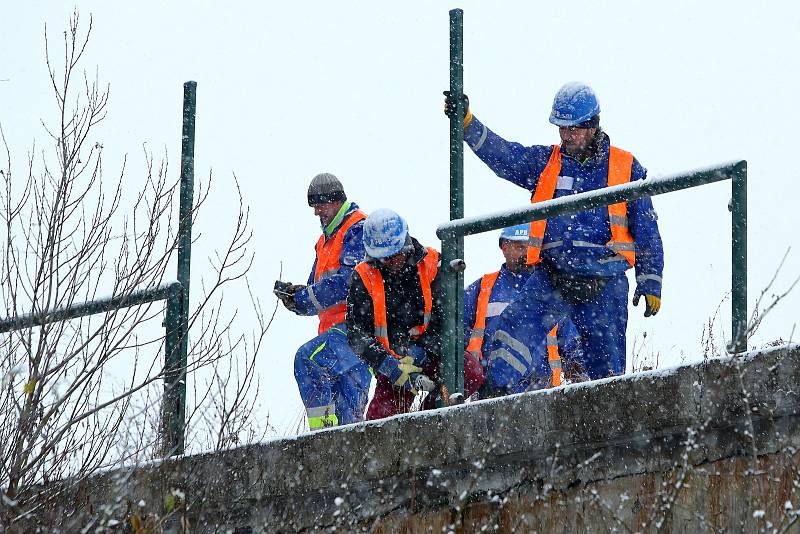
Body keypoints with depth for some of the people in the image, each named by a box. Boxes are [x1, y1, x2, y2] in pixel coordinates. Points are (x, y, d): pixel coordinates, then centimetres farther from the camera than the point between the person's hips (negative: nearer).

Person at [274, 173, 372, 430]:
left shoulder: (358, 230, -5)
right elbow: (319, 293, 23)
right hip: (336, 328, 10)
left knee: (307, 359, -28)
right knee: (347, 411, 7)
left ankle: (323, 429, -31)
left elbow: (346, 282, -17)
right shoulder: (326, 241, 25)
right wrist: (295, 294, 0)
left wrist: (300, 299, -12)